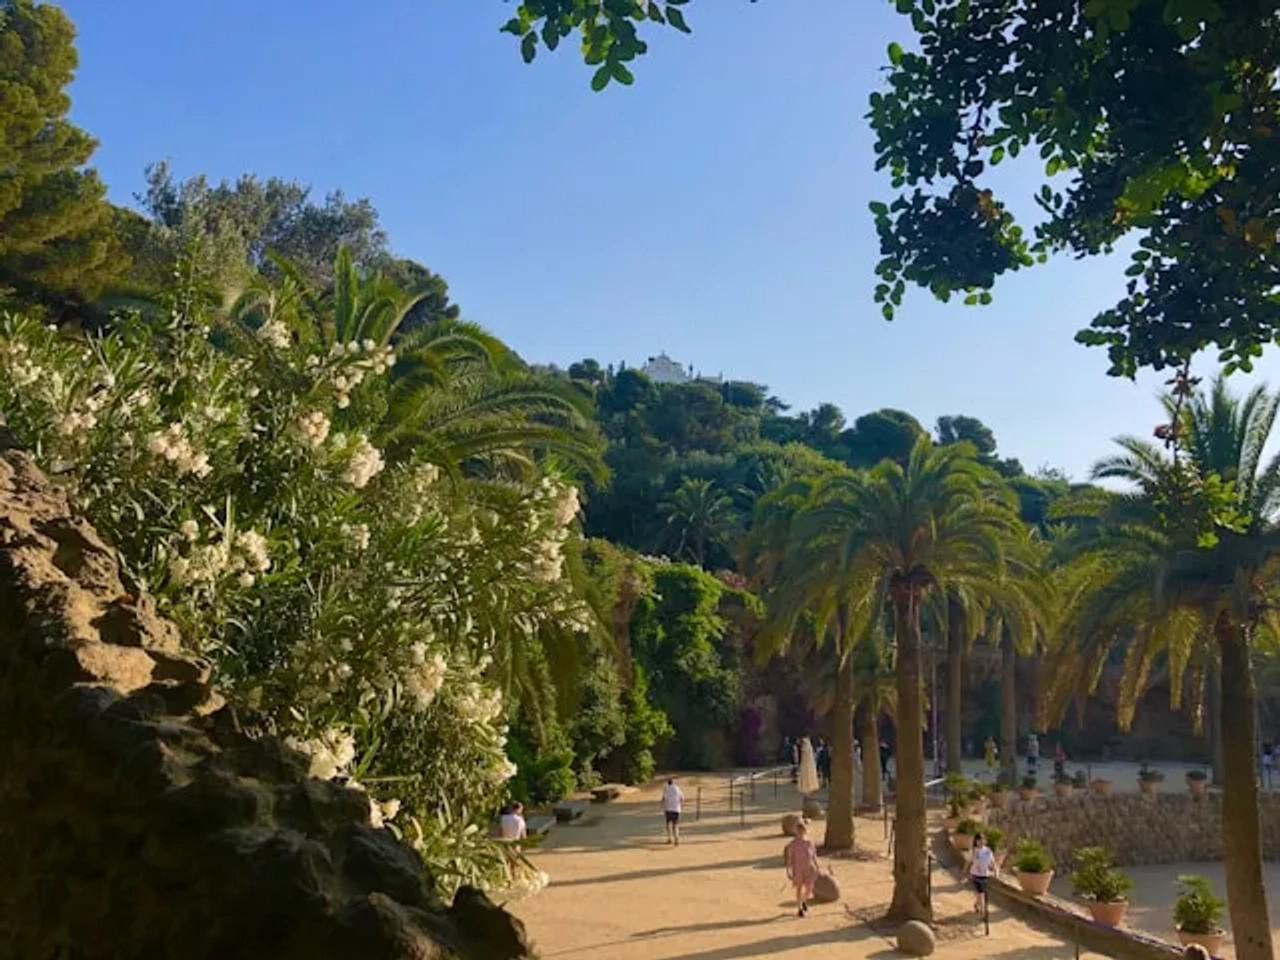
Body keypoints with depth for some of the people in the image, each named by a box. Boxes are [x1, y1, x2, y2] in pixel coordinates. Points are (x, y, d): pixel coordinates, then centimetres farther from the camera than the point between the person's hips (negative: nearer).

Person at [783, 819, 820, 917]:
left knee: (809, 889, 1)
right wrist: (788, 872, -12)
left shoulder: (810, 843, -3)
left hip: (809, 869, 2)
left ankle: (804, 901, 34)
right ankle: (799, 909, 23)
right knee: (799, 889, 6)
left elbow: (814, 856, 6)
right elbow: (789, 858, -9)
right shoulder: (793, 844, -11)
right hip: (798, 870, -2)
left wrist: (817, 869, 8)